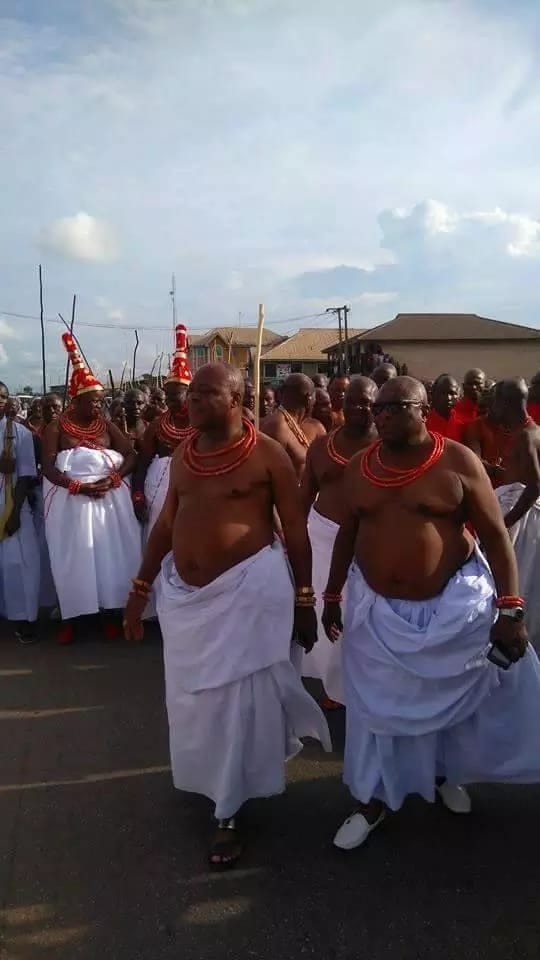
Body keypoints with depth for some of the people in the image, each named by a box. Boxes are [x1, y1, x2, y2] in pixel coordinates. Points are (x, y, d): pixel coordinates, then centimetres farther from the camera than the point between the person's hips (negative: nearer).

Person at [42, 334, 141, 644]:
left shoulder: (107, 426, 7)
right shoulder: (57, 427, 0)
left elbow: (131, 456, 0)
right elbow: (48, 467, -9)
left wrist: (111, 479, -16)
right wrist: (79, 486, -21)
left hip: (110, 500, 2)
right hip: (70, 502, -2)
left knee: (111, 555, 3)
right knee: (73, 558, 2)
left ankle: (111, 613, 14)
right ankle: (70, 619, 11)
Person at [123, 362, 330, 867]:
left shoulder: (267, 454, -12)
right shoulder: (183, 454, 4)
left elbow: (296, 531, -9)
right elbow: (166, 523, 11)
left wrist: (304, 600, -8)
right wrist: (141, 586, 11)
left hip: (248, 588, -6)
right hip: (183, 591, 6)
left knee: (239, 699, 5)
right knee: (193, 697, 19)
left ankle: (228, 812, 23)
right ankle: (215, 782, 47)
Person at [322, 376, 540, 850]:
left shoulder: (458, 462, -14)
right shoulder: (359, 466, -2)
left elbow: (496, 535, -12)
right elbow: (347, 533, 8)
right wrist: (332, 595, 10)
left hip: (452, 605, -2)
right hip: (377, 608, 2)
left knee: (452, 696, 18)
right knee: (379, 706, 12)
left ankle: (444, 773, 47)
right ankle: (374, 800, 30)